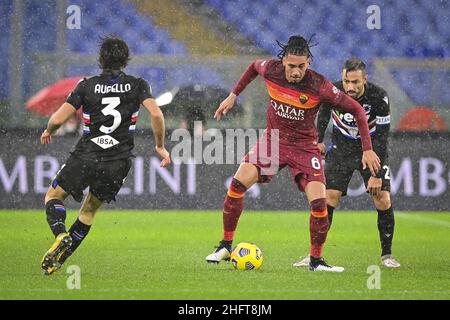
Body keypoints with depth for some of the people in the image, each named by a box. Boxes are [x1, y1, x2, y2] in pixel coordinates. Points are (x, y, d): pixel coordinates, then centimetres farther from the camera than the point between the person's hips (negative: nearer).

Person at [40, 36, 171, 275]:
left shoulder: (87, 85, -1)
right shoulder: (137, 85, 1)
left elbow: (58, 118, -6)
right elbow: (156, 114, -13)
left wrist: (48, 132, 16)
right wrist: (160, 146, 0)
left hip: (85, 157, -2)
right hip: (117, 164, 2)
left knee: (53, 196, 17)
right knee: (88, 211, 21)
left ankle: (61, 235, -14)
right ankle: (56, 261, 15)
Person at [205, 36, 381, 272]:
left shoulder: (319, 86, -24)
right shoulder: (270, 70, -14)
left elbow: (356, 109, -15)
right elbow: (253, 67, 13)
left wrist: (367, 149, -17)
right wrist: (233, 96, 12)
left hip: (304, 146, -2)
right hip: (273, 139, 2)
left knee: (319, 202, -16)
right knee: (238, 183, -14)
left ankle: (316, 260, 4)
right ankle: (225, 246, 0)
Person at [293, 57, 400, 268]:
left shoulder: (379, 97, -25)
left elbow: (382, 137, -22)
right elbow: (324, 111, 6)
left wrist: (377, 174, -25)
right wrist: (319, 140, 8)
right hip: (342, 147, 1)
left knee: (383, 200, -11)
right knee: (328, 197, -11)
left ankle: (386, 255, 5)